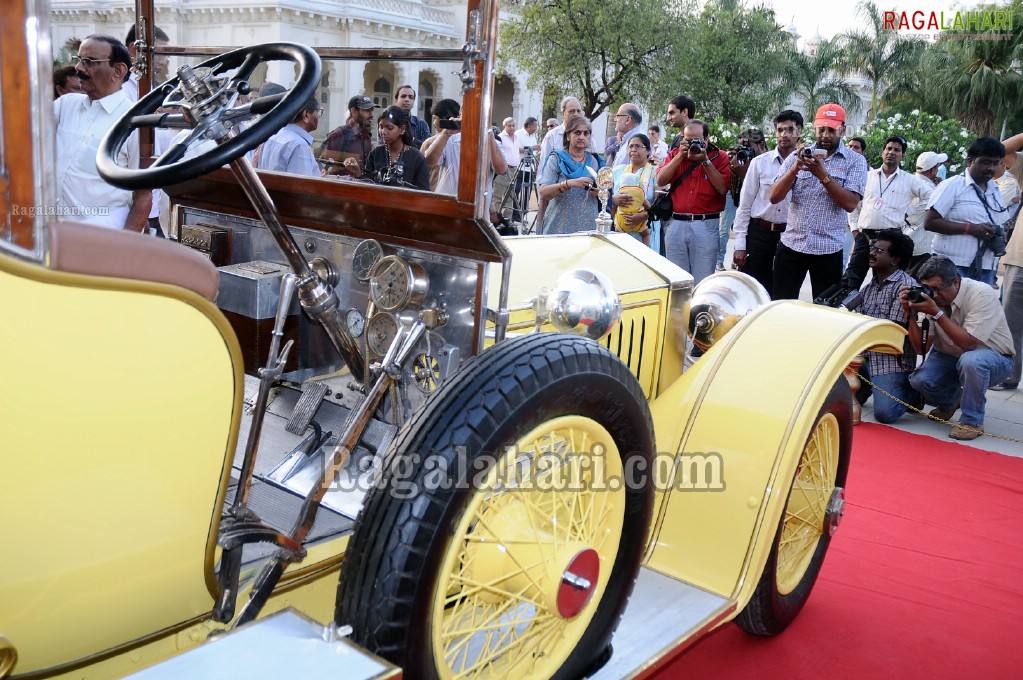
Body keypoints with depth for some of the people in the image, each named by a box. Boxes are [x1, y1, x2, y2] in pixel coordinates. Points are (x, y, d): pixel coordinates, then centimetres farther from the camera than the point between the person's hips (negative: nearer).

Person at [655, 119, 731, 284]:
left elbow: (723, 188, -10)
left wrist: (705, 160, -12)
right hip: (676, 225, 3)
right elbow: (660, 180, -2)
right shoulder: (675, 155, 11)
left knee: (703, 281, 1)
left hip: (706, 225, -3)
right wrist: (680, 156, -7)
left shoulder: (719, 157, 3)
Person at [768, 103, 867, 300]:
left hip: (828, 249, -2)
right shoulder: (798, 156, 6)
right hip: (791, 245, 2)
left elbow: (850, 203, -12)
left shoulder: (855, 161, 0)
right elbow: (774, 197, -3)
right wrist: (795, 168, -17)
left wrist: (823, 175, -20)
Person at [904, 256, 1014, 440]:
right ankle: (950, 401, 15)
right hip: (950, 357, 5)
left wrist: (936, 313, -36)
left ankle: (972, 421, -15)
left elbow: (968, 343, -33)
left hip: (992, 358, -5)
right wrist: (910, 313, -24)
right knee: (919, 380, -22)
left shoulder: (982, 294, -25)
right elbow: (921, 348, -12)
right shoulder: (930, 297, -12)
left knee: (970, 360, -38)